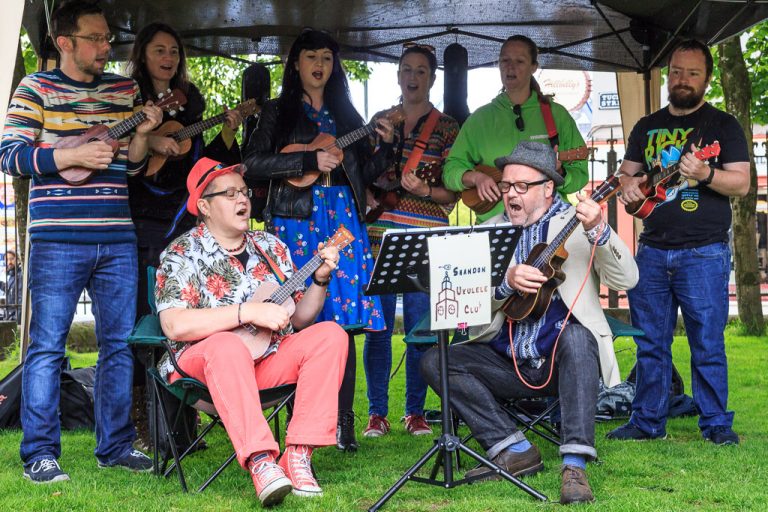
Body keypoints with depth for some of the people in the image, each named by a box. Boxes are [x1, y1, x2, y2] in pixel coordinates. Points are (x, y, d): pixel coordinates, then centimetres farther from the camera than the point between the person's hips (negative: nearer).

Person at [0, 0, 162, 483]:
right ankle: (40, 454, 4)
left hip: (117, 239, 5)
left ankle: (116, 445, 18)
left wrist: (142, 133, -3)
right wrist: (73, 156, -14)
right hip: (58, 239, -4)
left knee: (120, 342, 7)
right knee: (47, 345, -3)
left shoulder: (126, 90, 15)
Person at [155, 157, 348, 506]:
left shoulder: (271, 247, 15)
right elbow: (175, 326, -19)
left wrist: (320, 280, -3)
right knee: (227, 346, -37)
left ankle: (298, 455, -26)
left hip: (270, 361, 5)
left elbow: (298, 319, 15)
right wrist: (248, 312, -21)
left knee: (330, 335, -18)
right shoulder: (182, 254, -2)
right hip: (205, 363, -5)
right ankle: (261, 463, -47)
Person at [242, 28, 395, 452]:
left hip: (344, 218, 3)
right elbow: (253, 163, -4)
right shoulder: (278, 111, 9)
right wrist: (310, 160, -11)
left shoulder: (345, 113, 20)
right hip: (296, 218, -3)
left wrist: (385, 145, 2)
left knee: (344, 316, -4)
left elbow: (365, 173, 19)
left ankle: (343, 421, -3)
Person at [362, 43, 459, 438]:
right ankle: (377, 412, 9)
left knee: (420, 328, 0)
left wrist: (425, 191, -17)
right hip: (379, 235, 2)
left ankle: (415, 411, 13)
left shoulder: (447, 127, 5)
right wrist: (368, 197, -2)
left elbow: (455, 190, 1)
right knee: (378, 325, 1)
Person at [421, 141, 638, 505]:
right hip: (507, 361, 4)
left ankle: (575, 466, -38)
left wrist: (598, 230, -27)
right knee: (434, 362, -15)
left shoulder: (576, 223, 2)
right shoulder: (491, 229, 12)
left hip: (562, 360, -4)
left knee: (575, 336, -36)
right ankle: (516, 451, -16)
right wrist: (506, 281, -20)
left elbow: (626, 280, -12)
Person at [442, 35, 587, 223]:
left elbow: (579, 174, 9)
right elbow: (452, 168, 11)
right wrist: (475, 177, -9)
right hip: (493, 222, 0)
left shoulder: (556, 114, 11)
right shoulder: (480, 117, 13)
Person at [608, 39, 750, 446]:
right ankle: (647, 421, 16)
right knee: (650, 343, 7)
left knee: (707, 343, -3)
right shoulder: (647, 127, 16)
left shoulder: (722, 125, 3)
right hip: (652, 251, 4)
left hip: (704, 254, -4)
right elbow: (627, 172, 20)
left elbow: (742, 183, -4)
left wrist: (706, 174, -23)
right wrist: (627, 185, -4)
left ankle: (716, 424, 7)